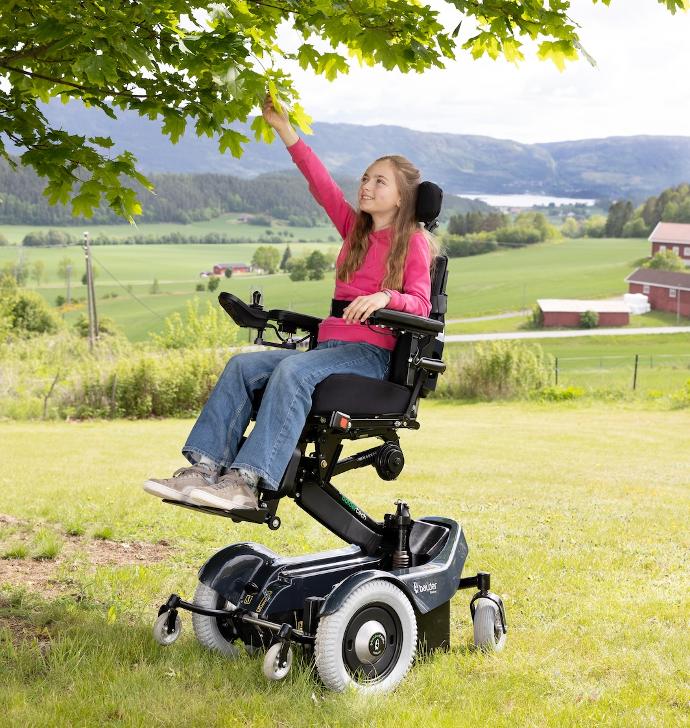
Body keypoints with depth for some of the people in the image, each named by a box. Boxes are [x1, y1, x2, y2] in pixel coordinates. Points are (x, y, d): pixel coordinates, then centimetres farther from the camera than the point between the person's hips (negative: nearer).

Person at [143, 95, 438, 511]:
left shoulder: (414, 241, 2)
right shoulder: (354, 227, 20)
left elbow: (421, 304, -8)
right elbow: (321, 183, 16)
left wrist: (385, 296, -29)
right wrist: (284, 128, 11)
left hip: (371, 353, -7)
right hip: (330, 344, 7)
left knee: (293, 370, -35)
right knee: (243, 365, -16)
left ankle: (247, 483, -43)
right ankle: (204, 468, -28)